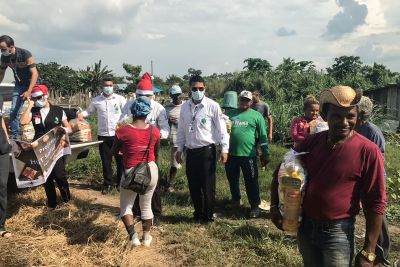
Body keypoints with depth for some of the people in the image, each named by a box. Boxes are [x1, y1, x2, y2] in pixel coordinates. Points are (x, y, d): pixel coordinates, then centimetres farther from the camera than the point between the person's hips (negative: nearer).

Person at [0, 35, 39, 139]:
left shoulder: (25, 54, -25)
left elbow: (35, 73, -28)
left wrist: (29, 91, -37)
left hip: (32, 83, -5)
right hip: (19, 84, 5)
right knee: (14, 111, -1)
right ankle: (14, 135, 7)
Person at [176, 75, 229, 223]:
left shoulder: (212, 106, -8)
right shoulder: (185, 107, 6)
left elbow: (221, 128, -6)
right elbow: (181, 130, 12)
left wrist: (224, 149, -9)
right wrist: (179, 149, 13)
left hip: (207, 150, -4)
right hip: (191, 151, 5)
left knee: (208, 186, 2)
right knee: (193, 186, 12)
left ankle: (208, 216, 18)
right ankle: (198, 213, 29)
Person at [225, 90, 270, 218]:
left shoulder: (256, 116, 0)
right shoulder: (230, 114, 8)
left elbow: (262, 136, 1)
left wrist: (265, 154, 0)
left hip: (248, 154, -4)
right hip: (231, 153, 4)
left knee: (251, 182, 2)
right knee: (232, 179, 17)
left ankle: (255, 206, 13)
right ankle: (235, 199, 38)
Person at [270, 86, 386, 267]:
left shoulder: (368, 151, -15)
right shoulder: (311, 142, -3)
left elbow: (375, 204, -12)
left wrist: (368, 252, -12)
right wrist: (274, 205, -3)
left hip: (338, 232, -4)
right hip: (305, 226, 5)